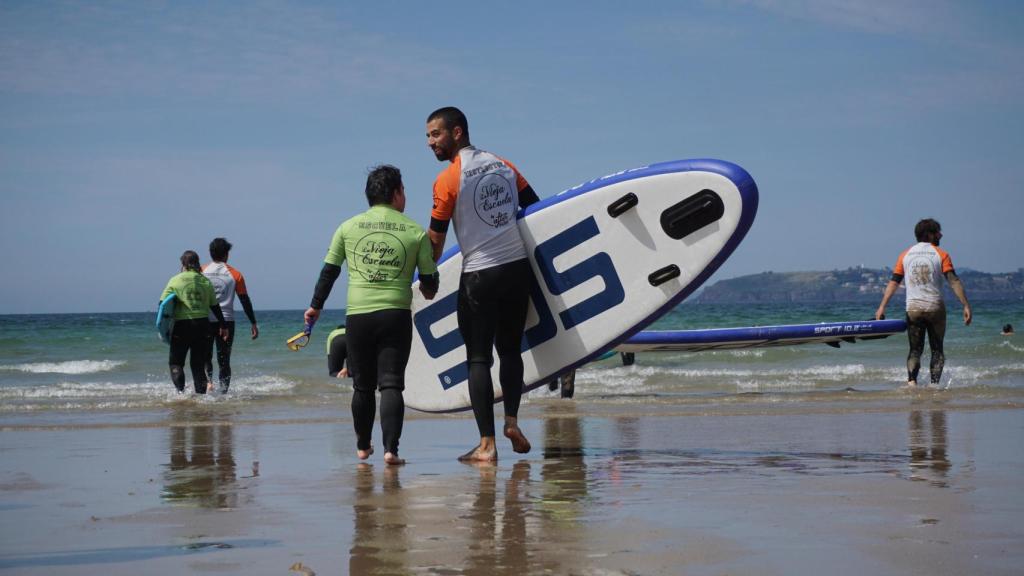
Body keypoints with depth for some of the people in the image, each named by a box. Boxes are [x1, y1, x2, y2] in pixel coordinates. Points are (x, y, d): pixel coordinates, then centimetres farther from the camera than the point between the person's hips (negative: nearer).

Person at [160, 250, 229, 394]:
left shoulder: (175, 280, -2)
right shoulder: (205, 281, 7)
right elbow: (215, 306, 11)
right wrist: (223, 326, 19)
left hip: (182, 325, -3)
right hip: (202, 325, 3)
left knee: (176, 361, 7)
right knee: (198, 362, 11)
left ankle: (180, 389, -12)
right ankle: (202, 389, -4)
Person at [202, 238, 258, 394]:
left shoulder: (201, 272, 2)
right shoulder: (235, 274, 2)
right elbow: (245, 300, 3)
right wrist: (253, 323, 9)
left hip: (205, 321, 0)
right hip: (227, 321, 0)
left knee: (205, 357, 11)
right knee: (224, 360, 8)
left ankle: (207, 381, -13)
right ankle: (224, 391, 1)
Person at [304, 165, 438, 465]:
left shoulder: (349, 227, 6)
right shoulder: (416, 232, 2)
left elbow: (329, 271, 11)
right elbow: (429, 283, 8)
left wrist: (316, 306, 22)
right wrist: (428, 288, 31)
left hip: (357, 315, 2)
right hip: (396, 315, -2)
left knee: (362, 386, 14)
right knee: (391, 384, -2)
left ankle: (363, 446, 26)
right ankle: (390, 448, -14)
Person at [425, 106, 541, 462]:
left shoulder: (448, 179, -6)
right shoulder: (504, 166, 10)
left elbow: (436, 239, -4)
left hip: (479, 275, -5)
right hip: (518, 268, 5)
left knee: (479, 359, 0)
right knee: (510, 350, 18)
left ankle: (486, 444, -4)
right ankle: (511, 420, 1)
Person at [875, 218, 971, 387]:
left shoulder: (905, 255, 6)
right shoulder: (941, 254, -3)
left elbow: (894, 282, 2)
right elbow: (954, 281, -10)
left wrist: (882, 307, 3)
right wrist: (966, 306, -9)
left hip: (913, 308, 2)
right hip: (935, 307, -2)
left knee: (915, 349, 8)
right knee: (937, 350, 10)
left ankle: (911, 380, -14)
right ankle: (934, 384, 1)